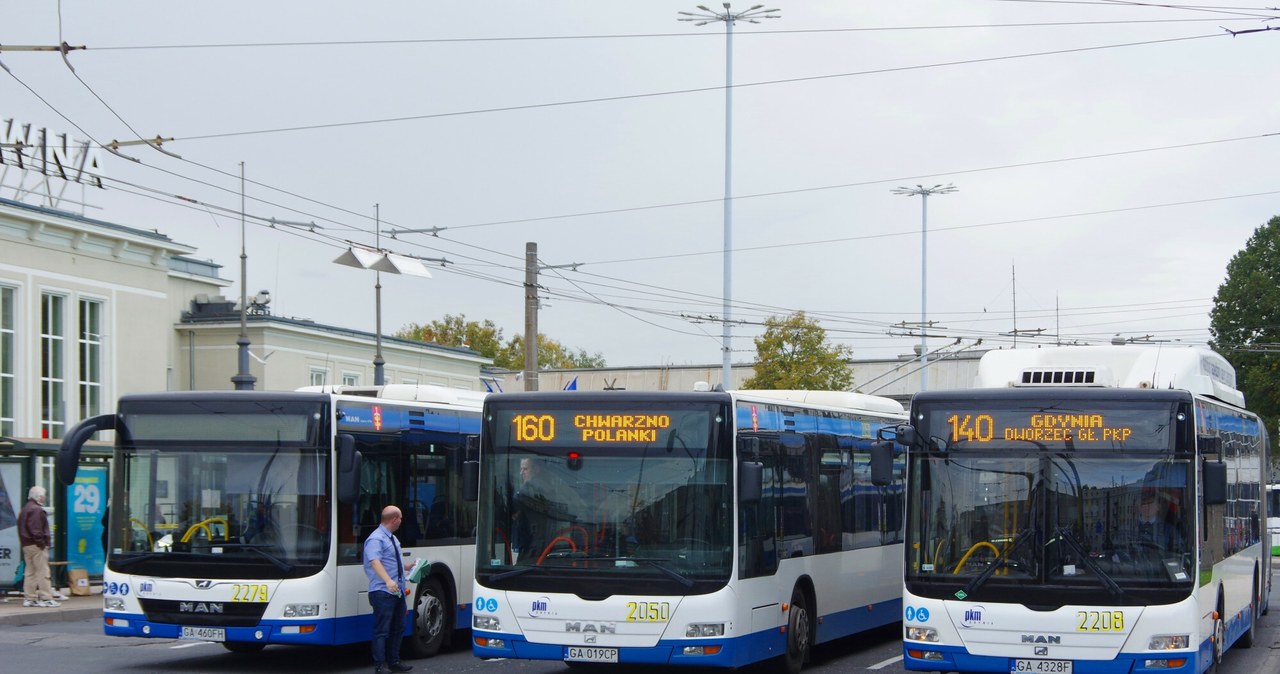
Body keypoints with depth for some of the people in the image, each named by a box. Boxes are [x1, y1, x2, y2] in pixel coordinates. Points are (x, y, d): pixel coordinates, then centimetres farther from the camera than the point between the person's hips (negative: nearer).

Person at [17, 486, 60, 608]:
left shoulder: (25, 509, 17)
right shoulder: (36, 510, -15)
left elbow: (21, 527, 20)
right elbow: (35, 529, -23)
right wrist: (41, 542, -19)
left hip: (27, 545, 10)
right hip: (37, 546, -10)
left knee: (29, 572, 12)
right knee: (43, 572, -8)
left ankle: (29, 598, 15)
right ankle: (46, 598, -9)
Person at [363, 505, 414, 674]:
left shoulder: (392, 538, 17)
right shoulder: (376, 539, -14)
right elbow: (375, 562, -29)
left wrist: (409, 567, 42)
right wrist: (388, 581, -41)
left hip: (398, 591, 9)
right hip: (383, 592, -9)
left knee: (398, 628, 15)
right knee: (382, 630, -7)